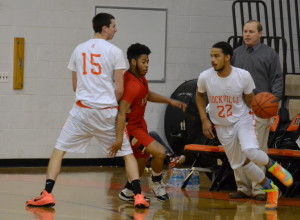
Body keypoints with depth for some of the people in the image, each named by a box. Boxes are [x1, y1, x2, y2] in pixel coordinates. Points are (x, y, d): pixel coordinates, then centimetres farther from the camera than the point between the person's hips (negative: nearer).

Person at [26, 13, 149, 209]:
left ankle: (47, 194, -1)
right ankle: (138, 196, 0)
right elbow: (120, 89, -4)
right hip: (107, 111, -2)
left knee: (59, 149, 12)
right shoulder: (115, 52, -2)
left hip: (82, 109, 2)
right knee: (127, 152, 12)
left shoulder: (79, 50, 9)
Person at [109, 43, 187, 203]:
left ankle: (127, 192, 39)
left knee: (142, 160, 23)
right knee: (160, 152, -20)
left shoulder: (140, 78, 3)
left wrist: (170, 101, 17)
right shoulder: (132, 85, -28)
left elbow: (148, 95, 24)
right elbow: (122, 112, -34)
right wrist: (119, 137, -40)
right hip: (131, 128, -11)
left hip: (139, 124, 11)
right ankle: (156, 183, 6)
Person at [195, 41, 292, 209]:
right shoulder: (205, 77, -17)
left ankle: (273, 166, 3)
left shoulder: (243, 76, -21)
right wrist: (205, 120, -2)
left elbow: (250, 100, -5)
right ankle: (270, 189, 29)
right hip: (223, 126, 3)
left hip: (243, 119, -3)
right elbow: (200, 95, 5)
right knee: (241, 163, 7)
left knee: (250, 151, -30)